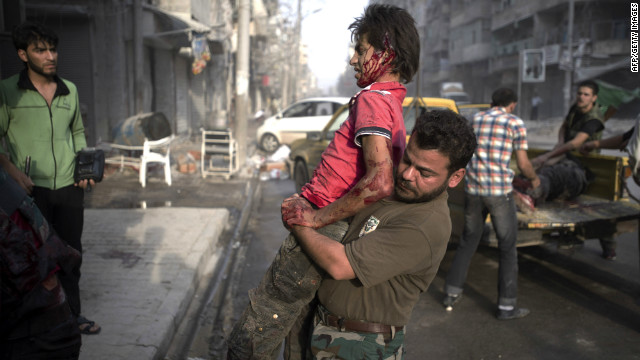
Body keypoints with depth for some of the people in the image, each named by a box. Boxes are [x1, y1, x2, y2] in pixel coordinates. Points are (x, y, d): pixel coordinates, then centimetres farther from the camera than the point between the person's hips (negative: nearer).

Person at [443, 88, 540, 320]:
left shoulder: (475, 119, 10)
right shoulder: (515, 123, -2)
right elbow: (523, 164, -3)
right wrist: (534, 179, 20)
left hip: (473, 189, 4)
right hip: (500, 191, -4)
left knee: (468, 241, 18)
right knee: (508, 248, 8)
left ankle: (452, 294, 24)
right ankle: (506, 306, 12)